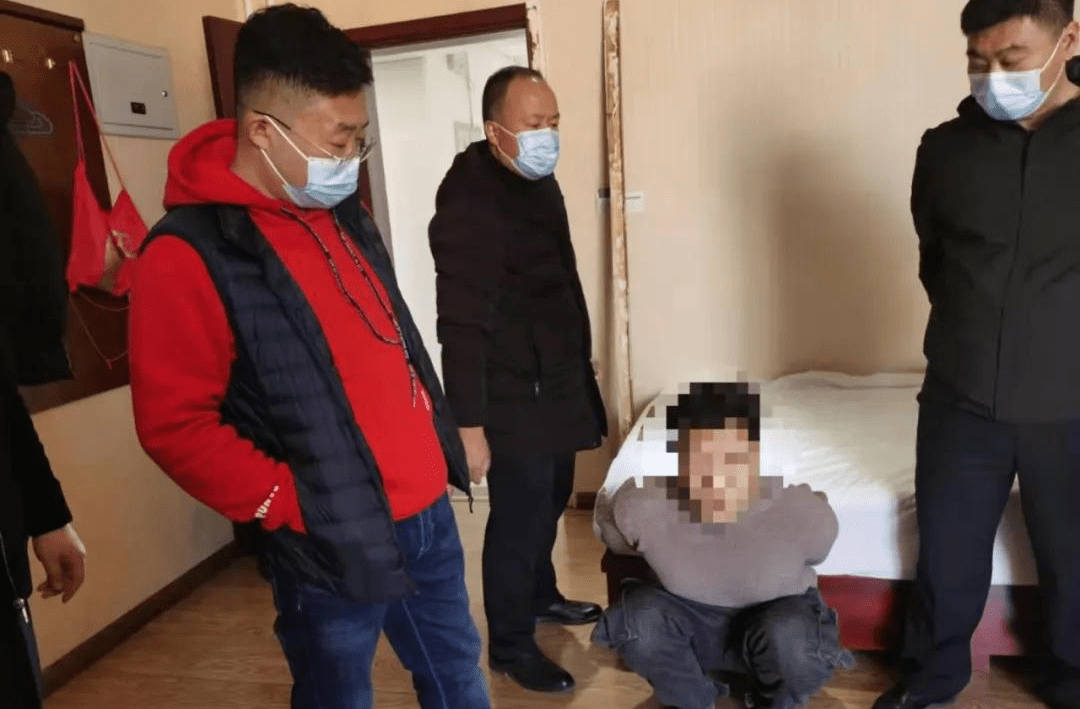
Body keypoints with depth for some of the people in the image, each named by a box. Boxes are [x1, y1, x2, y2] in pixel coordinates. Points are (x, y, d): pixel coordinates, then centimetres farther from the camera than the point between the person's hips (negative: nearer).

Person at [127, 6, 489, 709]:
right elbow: (176, 425, -17)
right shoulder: (190, 255, -17)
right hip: (333, 546, -6)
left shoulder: (343, 211, 7)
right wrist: (294, 507, -17)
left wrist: (440, 444, 12)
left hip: (427, 509, 7)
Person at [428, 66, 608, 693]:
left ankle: (542, 595, 46)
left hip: (558, 384, 9)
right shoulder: (469, 206, -22)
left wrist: (580, 363, 22)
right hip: (513, 399, -9)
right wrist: (469, 424, -24)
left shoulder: (539, 181, 7)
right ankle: (510, 645, 25)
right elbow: (462, 328, -24)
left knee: (551, 500, 23)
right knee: (518, 518, 4)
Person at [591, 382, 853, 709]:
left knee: (789, 634, -34)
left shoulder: (803, 514, -31)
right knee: (639, 619, -29)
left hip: (780, 616, -1)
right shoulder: (639, 505, -30)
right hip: (688, 615, 1)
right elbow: (614, 534, -2)